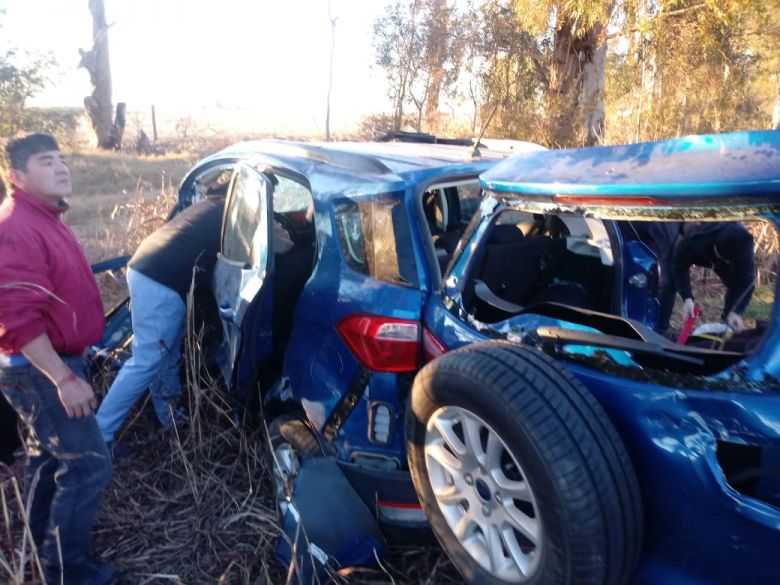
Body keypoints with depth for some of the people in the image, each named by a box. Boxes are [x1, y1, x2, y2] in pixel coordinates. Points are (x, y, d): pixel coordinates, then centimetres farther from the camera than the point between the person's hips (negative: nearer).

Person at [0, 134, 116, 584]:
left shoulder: (45, 219, 11)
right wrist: (64, 378, -28)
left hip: (50, 361, 11)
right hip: (39, 368, -11)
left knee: (48, 455, 23)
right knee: (88, 463, -5)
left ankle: (40, 543, 41)